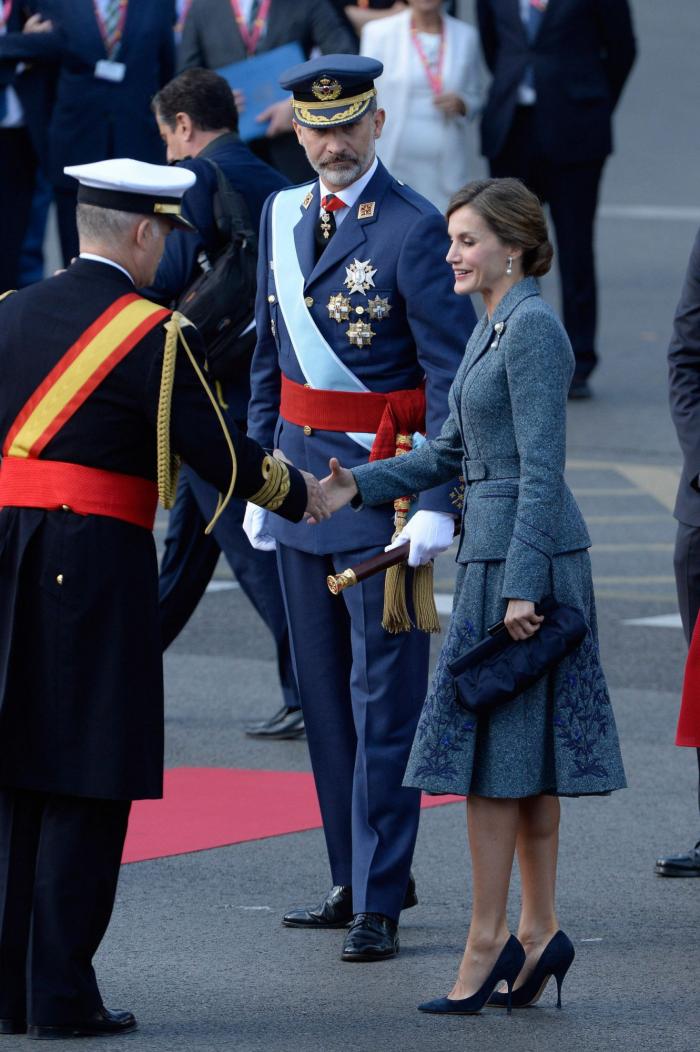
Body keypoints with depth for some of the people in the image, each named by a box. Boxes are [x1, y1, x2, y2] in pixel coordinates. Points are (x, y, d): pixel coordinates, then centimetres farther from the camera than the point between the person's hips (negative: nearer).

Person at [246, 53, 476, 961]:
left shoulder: (414, 229, -12)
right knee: (324, 689, 12)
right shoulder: (282, 216, 10)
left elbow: (452, 374, -14)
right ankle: (357, 877, 22)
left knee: (383, 691, -4)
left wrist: (436, 503, -20)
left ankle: (379, 902, -1)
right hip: (301, 472, 7)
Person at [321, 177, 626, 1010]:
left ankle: (488, 940, -2)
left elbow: (541, 467, -19)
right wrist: (359, 486, 8)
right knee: (524, 756, 11)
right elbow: (452, 452, 20)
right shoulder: (491, 327, 15)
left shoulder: (533, 329, -14)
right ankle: (538, 932, 14)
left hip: (526, 551, -10)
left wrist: (522, 587, -22)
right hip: (492, 549, 10)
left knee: (489, 747, -6)